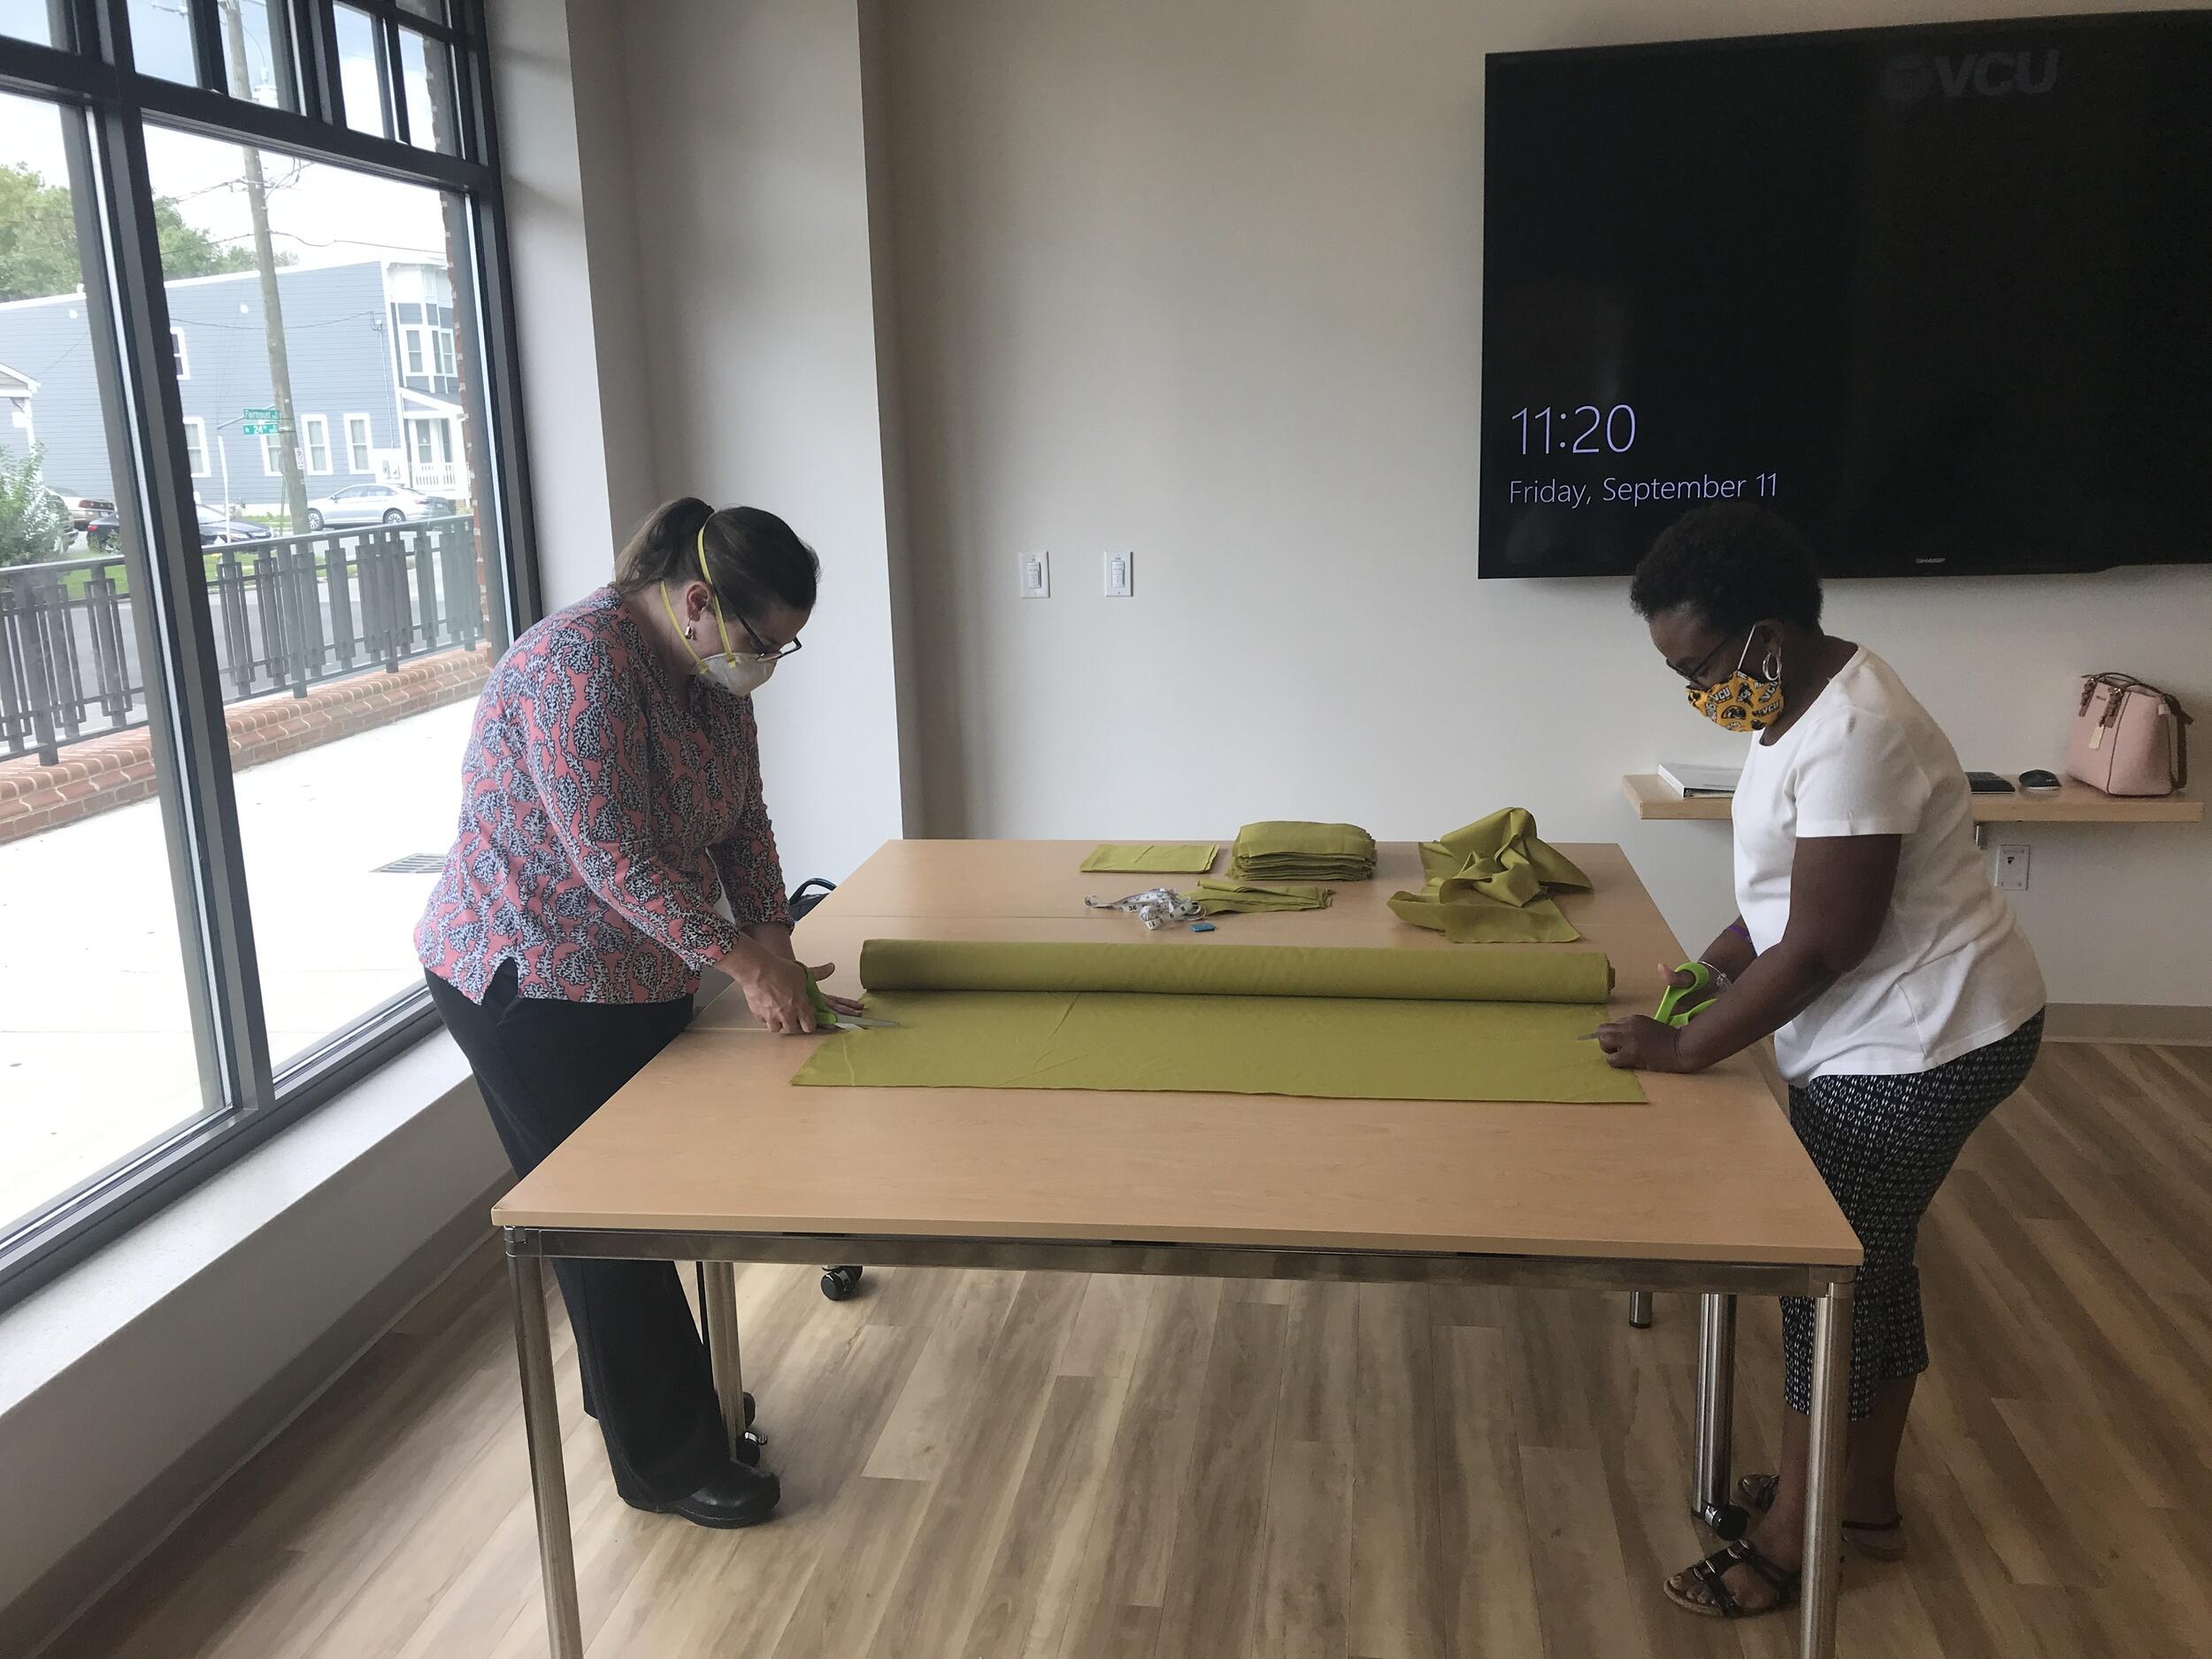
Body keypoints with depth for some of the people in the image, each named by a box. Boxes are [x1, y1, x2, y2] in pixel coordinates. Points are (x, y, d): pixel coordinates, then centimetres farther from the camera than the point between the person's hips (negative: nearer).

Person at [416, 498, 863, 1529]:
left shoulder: (712, 670, 2)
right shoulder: (577, 666, -27)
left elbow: (741, 816, 6)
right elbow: (614, 857, -30)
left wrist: (770, 933, -8)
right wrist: (740, 960, -30)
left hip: (637, 975, 8)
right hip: (531, 985, -8)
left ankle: (629, 1394, 36)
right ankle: (665, 1462, 15)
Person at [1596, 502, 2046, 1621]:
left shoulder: (1850, 735, -26)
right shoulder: (1801, 701, 5)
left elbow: (1822, 945, -25)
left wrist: (1688, 1049, -17)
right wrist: (1710, 966, 5)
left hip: (1918, 1043, -10)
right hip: (1878, 1033, 10)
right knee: (1867, 1263, 18)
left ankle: (1788, 1538, 17)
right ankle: (1864, 1497, 35)